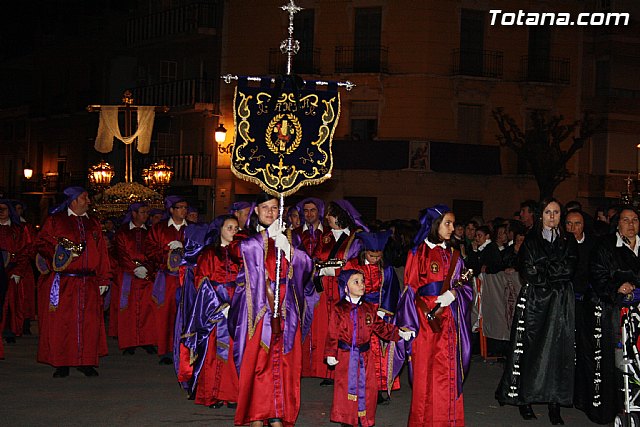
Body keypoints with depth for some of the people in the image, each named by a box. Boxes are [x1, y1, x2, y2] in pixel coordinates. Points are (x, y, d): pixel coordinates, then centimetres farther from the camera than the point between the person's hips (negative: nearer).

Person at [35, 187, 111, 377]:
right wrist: (61, 252, -14)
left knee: (89, 322, 0)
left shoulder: (93, 224, 16)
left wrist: (103, 279, 8)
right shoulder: (55, 221, 6)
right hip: (63, 282, -3)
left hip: (89, 283, 3)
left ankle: (86, 362, 9)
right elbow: (41, 244, 1)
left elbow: (101, 253, 14)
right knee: (60, 322, -4)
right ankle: (61, 364, 4)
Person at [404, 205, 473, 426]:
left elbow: (463, 284, 12)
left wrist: (453, 293, -10)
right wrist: (429, 312, -10)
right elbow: (411, 290, -2)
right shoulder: (419, 253, -1)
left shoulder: (453, 254, 13)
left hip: (450, 321, 4)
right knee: (426, 371, -3)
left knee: (448, 370, 3)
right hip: (426, 320, -4)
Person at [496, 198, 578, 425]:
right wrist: (555, 271, -5)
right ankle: (524, 399, 2)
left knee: (558, 349, -4)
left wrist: (542, 271, -5)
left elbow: (569, 269, -2)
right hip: (533, 300, -1)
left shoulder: (569, 241, 11)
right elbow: (528, 271, -5)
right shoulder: (531, 240, 6)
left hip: (561, 302, 1)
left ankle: (555, 403, -2)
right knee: (529, 349, -4)